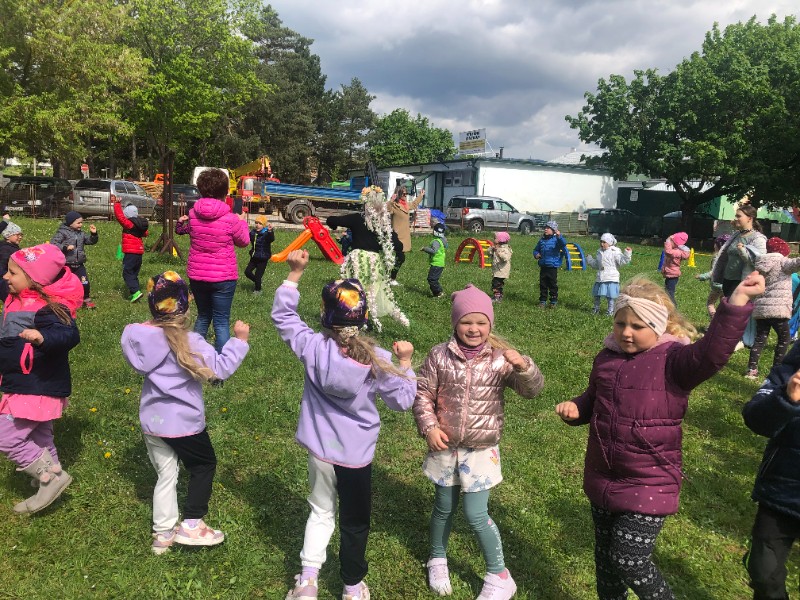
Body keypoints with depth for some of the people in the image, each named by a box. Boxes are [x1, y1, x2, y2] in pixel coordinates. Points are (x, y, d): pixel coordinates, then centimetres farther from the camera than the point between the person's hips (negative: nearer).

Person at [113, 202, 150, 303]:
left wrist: (117, 203, -6)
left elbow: (119, 215, -15)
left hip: (130, 252, -8)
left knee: (127, 273, -5)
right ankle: (134, 292, 15)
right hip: (139, 252, 8)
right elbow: (145, 233, 29)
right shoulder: (140, 224, 12)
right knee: (134, 273, 15)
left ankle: (136, 291, -19)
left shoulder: (129, 224, -11)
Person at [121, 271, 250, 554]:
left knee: (165, 475, 21)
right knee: (204, 465, 18)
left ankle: (163, 533, 31)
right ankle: (191, 524, 18)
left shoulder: (138, 337, -7)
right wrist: (239, 340, -15)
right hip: (183, 422, -5)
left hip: (151, 420, 6)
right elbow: (220, 368, -23)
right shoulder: (189, 343, -23)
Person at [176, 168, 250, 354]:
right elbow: (243, 242, 1)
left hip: (196, 275, 5)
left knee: (203, 317, 22)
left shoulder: (192, 214, -4)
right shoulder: (230, 219, -16)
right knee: (221, 322, 2)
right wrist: (242, 222, 17)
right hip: (223, 277, -4)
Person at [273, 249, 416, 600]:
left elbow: (282, 315, -3)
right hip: (357, 455, -1)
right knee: (355, 523, 17)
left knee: (321, 513, 24)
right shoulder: (379, 360, -18)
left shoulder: (314, 349, -16)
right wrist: (405, 363, 2)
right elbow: (402, 400, -7)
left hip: (320, 450, 2)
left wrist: (295, 273, -5)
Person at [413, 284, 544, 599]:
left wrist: (523, 366, -34)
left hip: (481, 450, -1)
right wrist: (429, 427, -12)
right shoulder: (440, 355, -8)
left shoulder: (501, 358, -10)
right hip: (446, 447, 2)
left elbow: (532, 390, -14)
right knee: (444, 507, 16)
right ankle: (437, 559, 43)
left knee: (476, 514, 0)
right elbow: (423, 393, -1)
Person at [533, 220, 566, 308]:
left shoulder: (556, 239, -8)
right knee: (543, 285, 11)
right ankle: (542, 301, 20)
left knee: (553, 285, 4)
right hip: (543, 267, 5)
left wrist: (559, 236, -46)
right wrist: (536, 254, 0)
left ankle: (554, 301, 15)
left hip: (553, 267, -5)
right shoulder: (542, 240, 9)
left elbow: (563, 244, -29)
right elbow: (536, 249, 22)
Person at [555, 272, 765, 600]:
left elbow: (711, 353, -37)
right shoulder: (607, 357, 4)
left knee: (629, 561, -5)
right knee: (605, 557, 19)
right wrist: (575, 408, -2)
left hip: (648, 484, -6)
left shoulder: (673, 359, -15)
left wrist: (737, 302, -49)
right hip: (602, 479, 6)